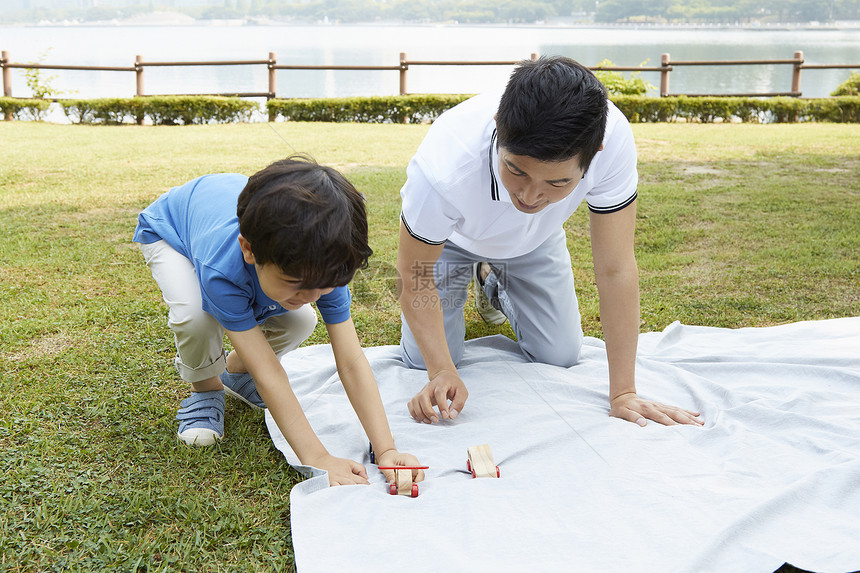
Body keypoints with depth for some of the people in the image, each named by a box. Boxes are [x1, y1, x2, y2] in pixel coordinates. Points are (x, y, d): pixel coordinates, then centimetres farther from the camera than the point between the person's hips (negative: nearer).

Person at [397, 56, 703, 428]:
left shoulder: (613, 142, -41)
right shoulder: (442, 171, -45)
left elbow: (615, 269, -31)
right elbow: (415, 274, -26)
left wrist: (623, 393, -28)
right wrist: (441, 372, -35)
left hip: (534, 242, 2)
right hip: (454, 239, -2)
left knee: (560, 356, 3)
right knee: (422, 360, -7)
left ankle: (496, 283, 33)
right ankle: (476, 276, 25)